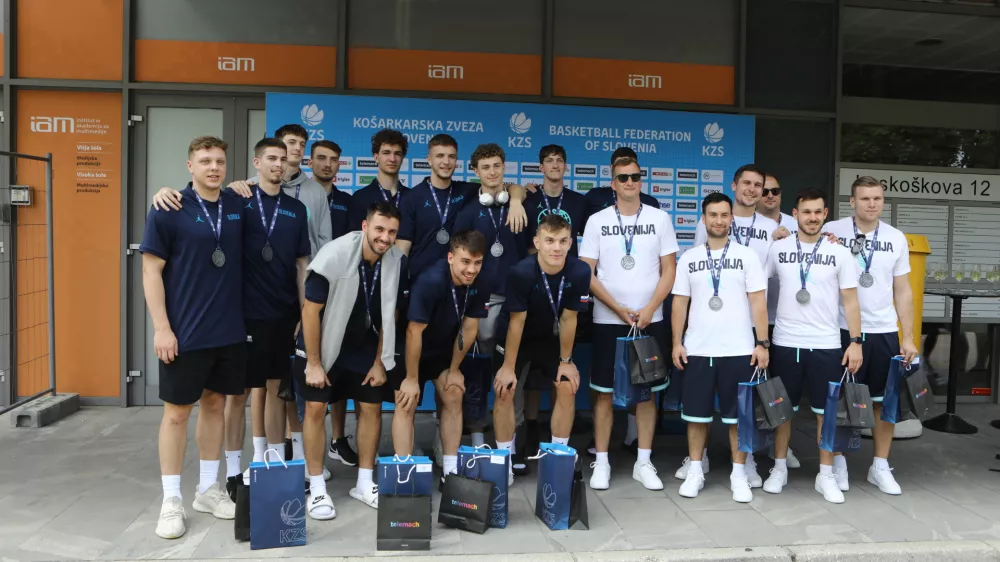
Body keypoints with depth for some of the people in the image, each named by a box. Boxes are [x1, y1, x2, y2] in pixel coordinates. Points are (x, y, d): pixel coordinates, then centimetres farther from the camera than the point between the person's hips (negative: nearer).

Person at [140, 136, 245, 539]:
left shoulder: (238, 207, 4)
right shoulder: (168, 210, -8)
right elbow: (151, 270, -9)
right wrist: (161, 327, -13)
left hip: (229, 331, 5)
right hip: (184, 333, -4)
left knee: (215, 405, 14)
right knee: (177, 412, 4)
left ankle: (208, 489, 27)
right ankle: (171, 501, 17)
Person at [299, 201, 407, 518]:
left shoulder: (397, 262, -14)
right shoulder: (334, 255, -26)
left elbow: (389, 315, -3)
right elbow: (310, 310, -20)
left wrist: (379, 362, -1)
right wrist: (313, 362, -16)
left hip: (365, 348, 4)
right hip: (325, 344, -4)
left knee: (372, 408, 4)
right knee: (315, 408, -5)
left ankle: (365, 484, 18)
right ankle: (317, 489, 7)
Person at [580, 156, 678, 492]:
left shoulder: (659, 219, 4)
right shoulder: (597, 221, 1)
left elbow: (669, 270, 2)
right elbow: (586, 273, -3)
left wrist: (649, 309, -10)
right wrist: (619, 309, -11)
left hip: (650, 320, 1)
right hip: (608, 320, -1)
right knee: (604, 392, 2)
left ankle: (643, 463, 17)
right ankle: (602, 463, 12)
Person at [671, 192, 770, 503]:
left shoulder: (747, 256, 2)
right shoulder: (689, 258, 7)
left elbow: (758, 302, -1)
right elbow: (680, 302, 8)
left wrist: (762, 343, -7)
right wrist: (677, 343, 1)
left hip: (739, 350, -1)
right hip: (697, 349, 2)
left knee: (738, 414, 5)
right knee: (696, 412, 7)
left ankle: (739, 474, 17)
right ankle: (695, 470, 19)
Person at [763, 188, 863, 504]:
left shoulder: (839, 253, 1)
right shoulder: (778, 249, 2)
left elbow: (850, 301, 2)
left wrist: (855, 341, -5)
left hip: (826, 345, 0)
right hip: (785, 344, 0)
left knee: (826, 411, 6)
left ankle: (826, 476, 17)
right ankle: (779, 469, 22)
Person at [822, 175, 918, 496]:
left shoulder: (896, 239, 5)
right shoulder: (832, 231, -5)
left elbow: (902, 291, 8)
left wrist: (908, 338, 5)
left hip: (884, 332, 3)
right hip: (843, 330, -3)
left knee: (885, 400, 8)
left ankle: (880, 467, 21)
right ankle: (838, 463, 20)